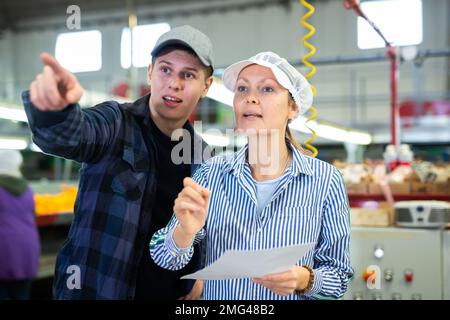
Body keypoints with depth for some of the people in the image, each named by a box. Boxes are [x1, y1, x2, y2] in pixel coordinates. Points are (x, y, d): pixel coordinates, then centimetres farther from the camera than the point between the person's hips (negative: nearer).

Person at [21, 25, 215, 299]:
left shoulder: (202, 155, 4)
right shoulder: (117, 123, -11)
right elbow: (72, 135, -33)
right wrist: (54, 110, -54)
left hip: (172, 293, 5)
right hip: (95, 290, -4)